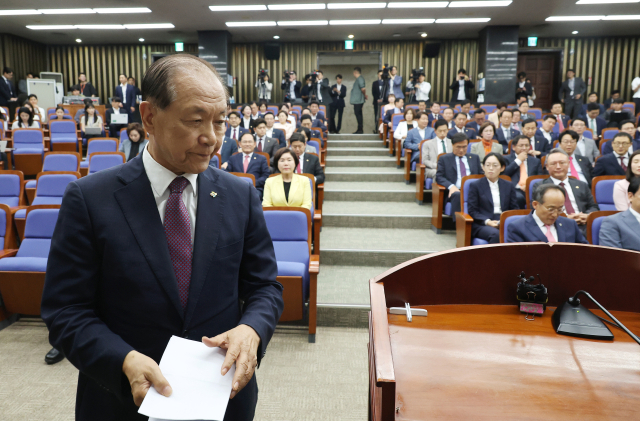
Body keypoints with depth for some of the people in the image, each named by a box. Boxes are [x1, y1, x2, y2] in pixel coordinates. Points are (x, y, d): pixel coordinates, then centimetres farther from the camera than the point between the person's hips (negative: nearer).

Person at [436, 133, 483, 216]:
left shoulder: (475, 158, 24)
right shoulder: (444, 159, 14)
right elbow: (439, 177, 4)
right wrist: (451, 186, -17)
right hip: (455, 191, -2)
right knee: (458, 195, -38)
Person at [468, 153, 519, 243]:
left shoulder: (508, 186, 21)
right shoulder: (475, 186, 9)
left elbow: (514, 209, 16)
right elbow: (472, 211, 1)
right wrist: (487, 221, -15)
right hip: (482, 224, -3)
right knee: (496, 234, -37)